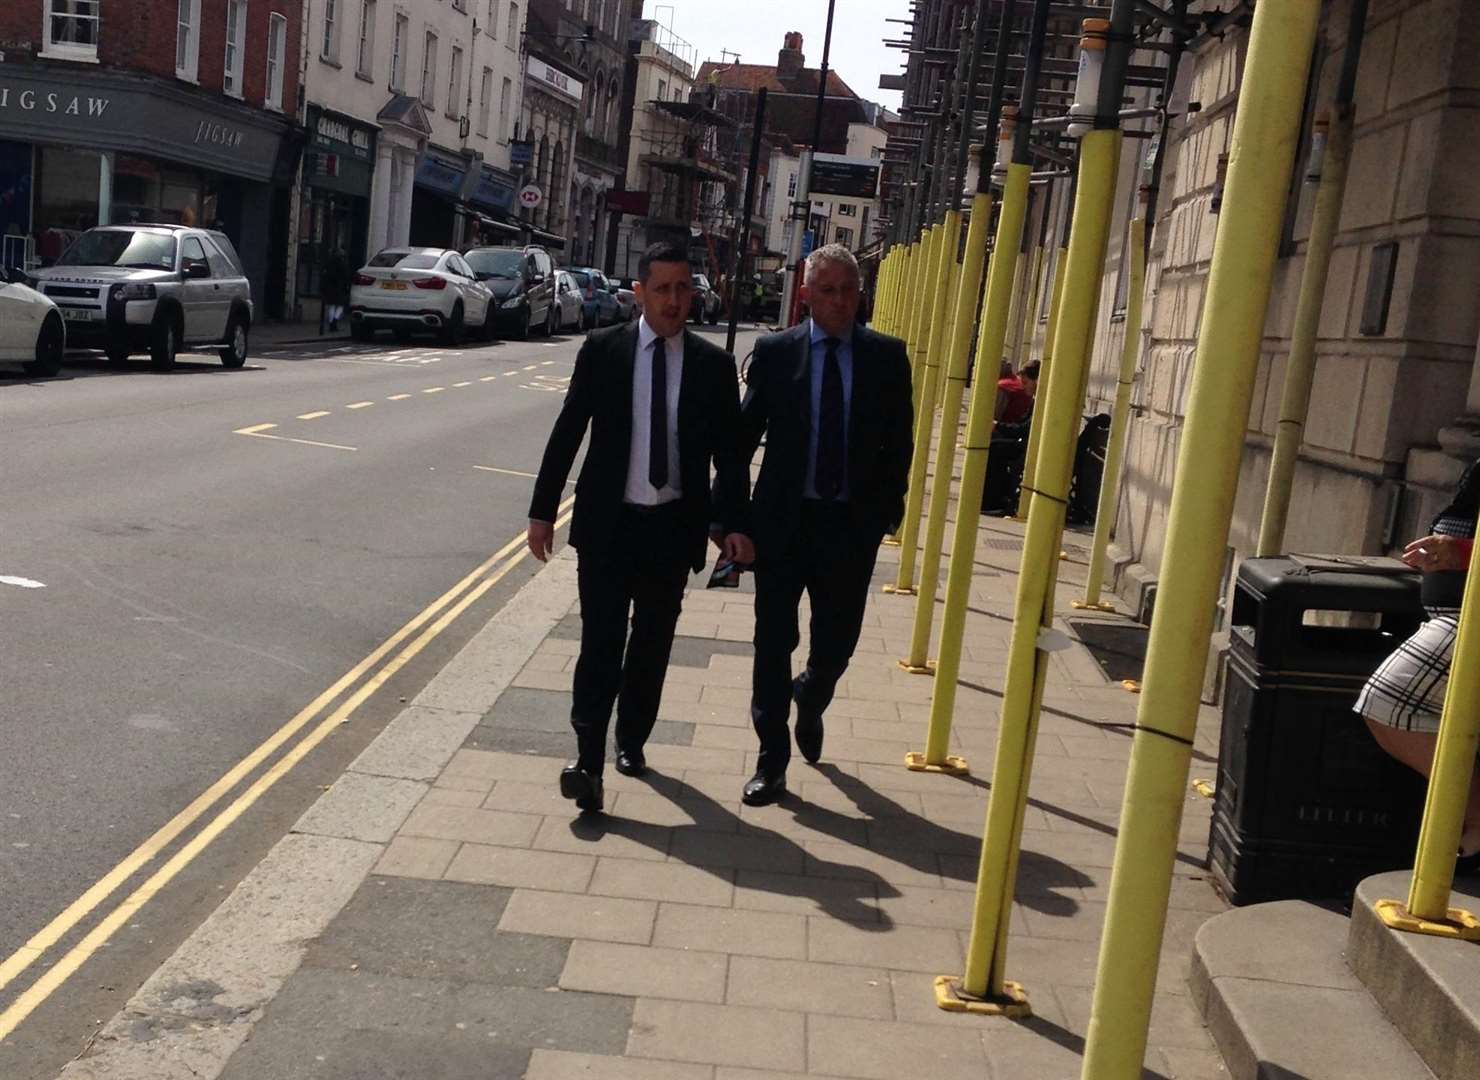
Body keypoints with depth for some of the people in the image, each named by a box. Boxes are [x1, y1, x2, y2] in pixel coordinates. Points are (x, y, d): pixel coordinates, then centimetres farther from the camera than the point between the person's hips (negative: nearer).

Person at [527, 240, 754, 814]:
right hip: (608, 523, -2)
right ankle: (588, 758, -1)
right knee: (601, 642, -5)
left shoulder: (713, 364, 0)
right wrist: (542, 510, -2)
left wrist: (734, 522, -8)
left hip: (673, 527, 2)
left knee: (652, 644, 14)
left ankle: (632, 740, 32)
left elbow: (729, 452, 2)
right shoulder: (602, 349, -3)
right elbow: (567, 433, 0)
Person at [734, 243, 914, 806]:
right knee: (773, 642, 4)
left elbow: (898, 442, 5)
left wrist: (887, 509, -1)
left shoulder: (887, 356, 1)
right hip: (783, 521, -1)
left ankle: (809, 704, 45)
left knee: (837, 641, 10)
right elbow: (745, 433, 2)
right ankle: (771, 760, 18)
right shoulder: (775, 352, -1)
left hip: (851, 525, 1)